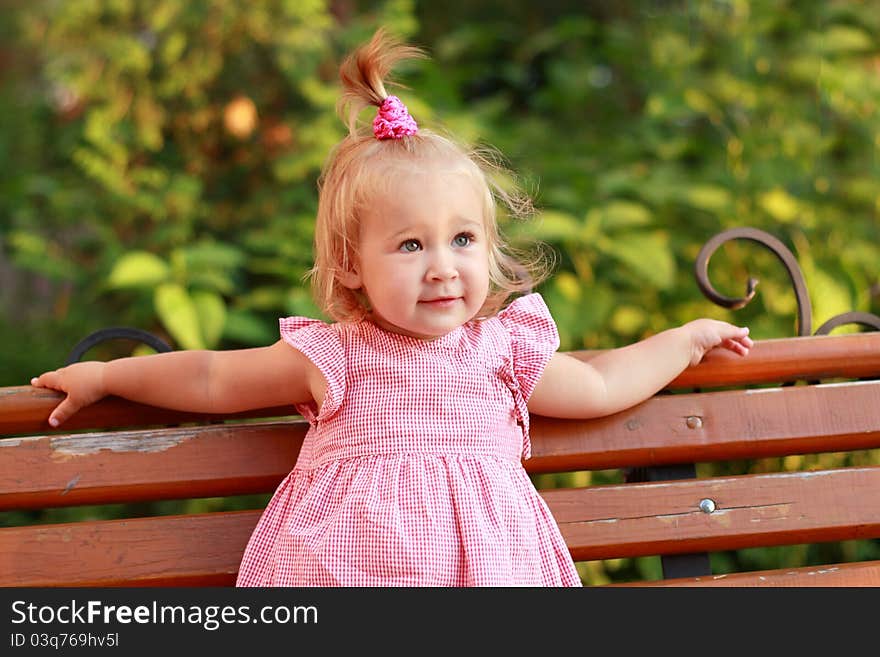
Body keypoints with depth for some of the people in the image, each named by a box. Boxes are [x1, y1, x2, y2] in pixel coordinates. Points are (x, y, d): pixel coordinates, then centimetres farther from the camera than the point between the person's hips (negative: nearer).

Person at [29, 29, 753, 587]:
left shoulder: (503, 347, 13)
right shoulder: (332, 356, 7)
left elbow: (597, 386, 30)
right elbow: (212, 379, 19)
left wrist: (686, 337, 36)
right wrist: (105, 376, 25)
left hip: (482, 557, 2)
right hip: (346, 559, -2)